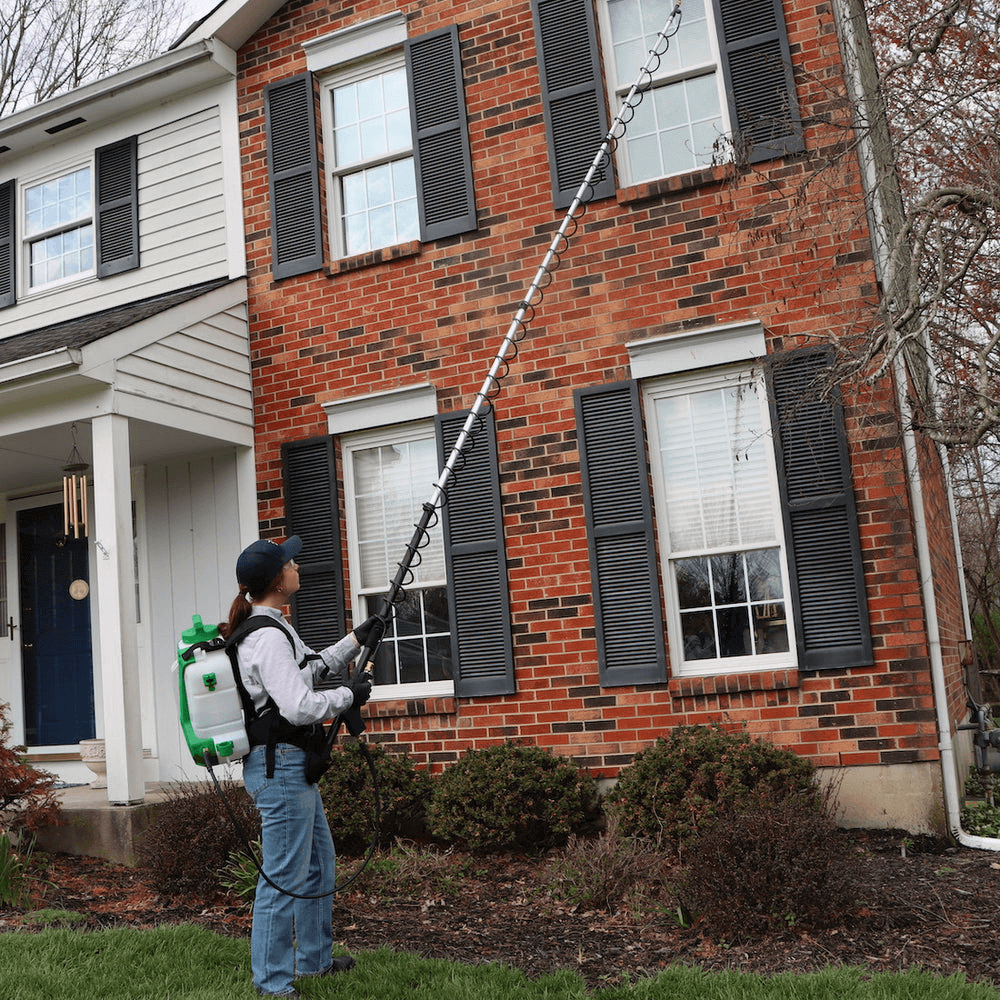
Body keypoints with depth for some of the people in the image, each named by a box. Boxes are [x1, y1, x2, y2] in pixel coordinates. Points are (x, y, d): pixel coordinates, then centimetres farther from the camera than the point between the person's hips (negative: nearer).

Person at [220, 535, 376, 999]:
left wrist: (356, 640, 24)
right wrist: (350, 694, -13)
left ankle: (314, 959, 35)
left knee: (319, 862, 21)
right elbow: (299, 706, -27)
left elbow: (309, 670, 27)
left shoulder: (271, 628, 12)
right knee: (284, 877, -2)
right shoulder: (268, 637, -21)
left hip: (291, 764, 11)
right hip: (280, 765, -11)